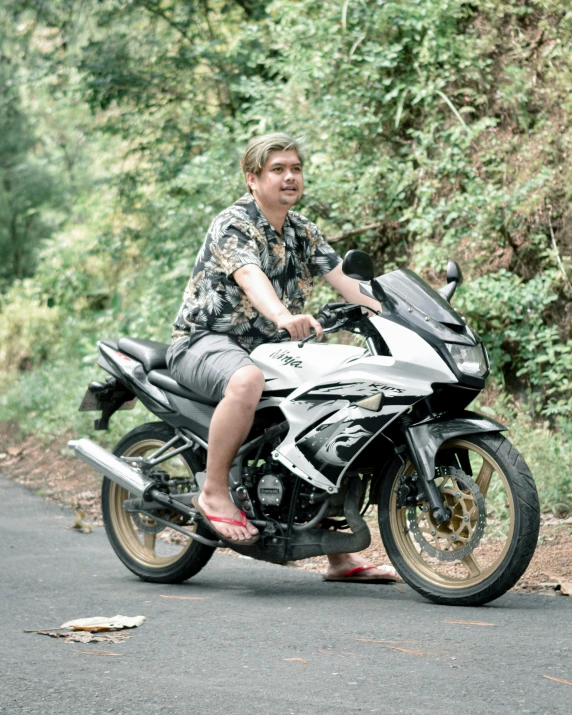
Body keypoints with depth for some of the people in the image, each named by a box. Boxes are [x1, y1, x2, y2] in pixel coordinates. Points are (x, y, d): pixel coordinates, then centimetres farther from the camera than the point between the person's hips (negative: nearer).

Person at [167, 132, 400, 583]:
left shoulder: (304, 233, 14)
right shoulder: (234, 224, -12)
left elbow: (345, 279, 2)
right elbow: (249, 276, -32)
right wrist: (283, 316, -53)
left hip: (268, 348, 8)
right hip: (205, 341, -8)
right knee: (247, 381, -41)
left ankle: (341, 557, 4)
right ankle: (214, 491, -24)